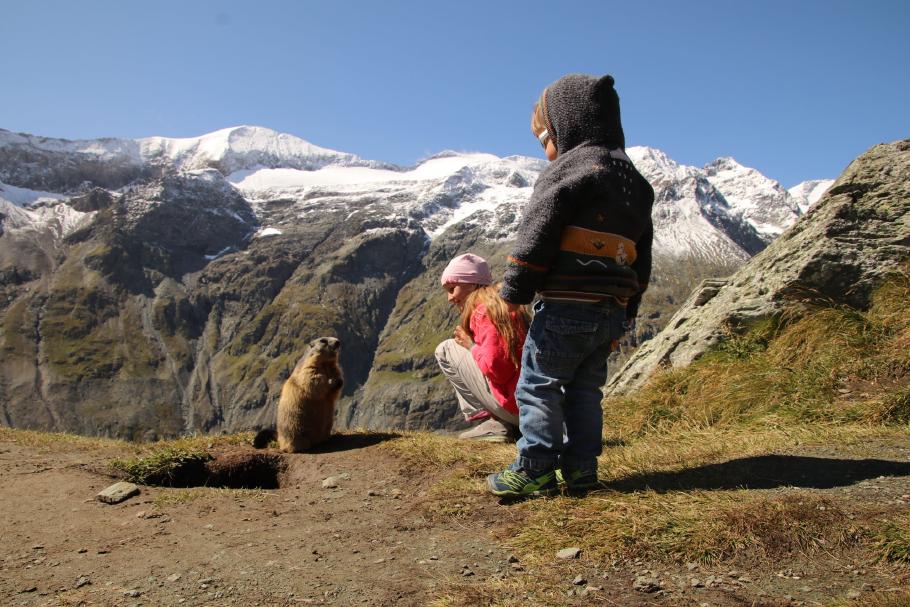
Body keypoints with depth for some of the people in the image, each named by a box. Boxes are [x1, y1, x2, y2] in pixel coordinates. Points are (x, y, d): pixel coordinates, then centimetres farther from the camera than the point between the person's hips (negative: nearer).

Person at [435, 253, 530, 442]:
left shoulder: (484, 311, -10)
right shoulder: (507, 306, 18)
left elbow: (495, 368, -18)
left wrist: (471, 346, -1)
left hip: (516, 407, -9)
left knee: (446, 350, 2)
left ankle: (493, 424, 0)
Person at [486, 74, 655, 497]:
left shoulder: (569, 168, -7)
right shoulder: (635, 183, 18)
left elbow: (536, 234, -12)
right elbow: (641, 260, 19)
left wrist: (513, 292, -3)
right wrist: (626, 314, 23)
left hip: (567, 308, -8)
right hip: (612, 311, 8)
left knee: (538, 386, 2)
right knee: (585, 390, 15)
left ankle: (536, 470, 6)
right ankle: (581, 470, 19)